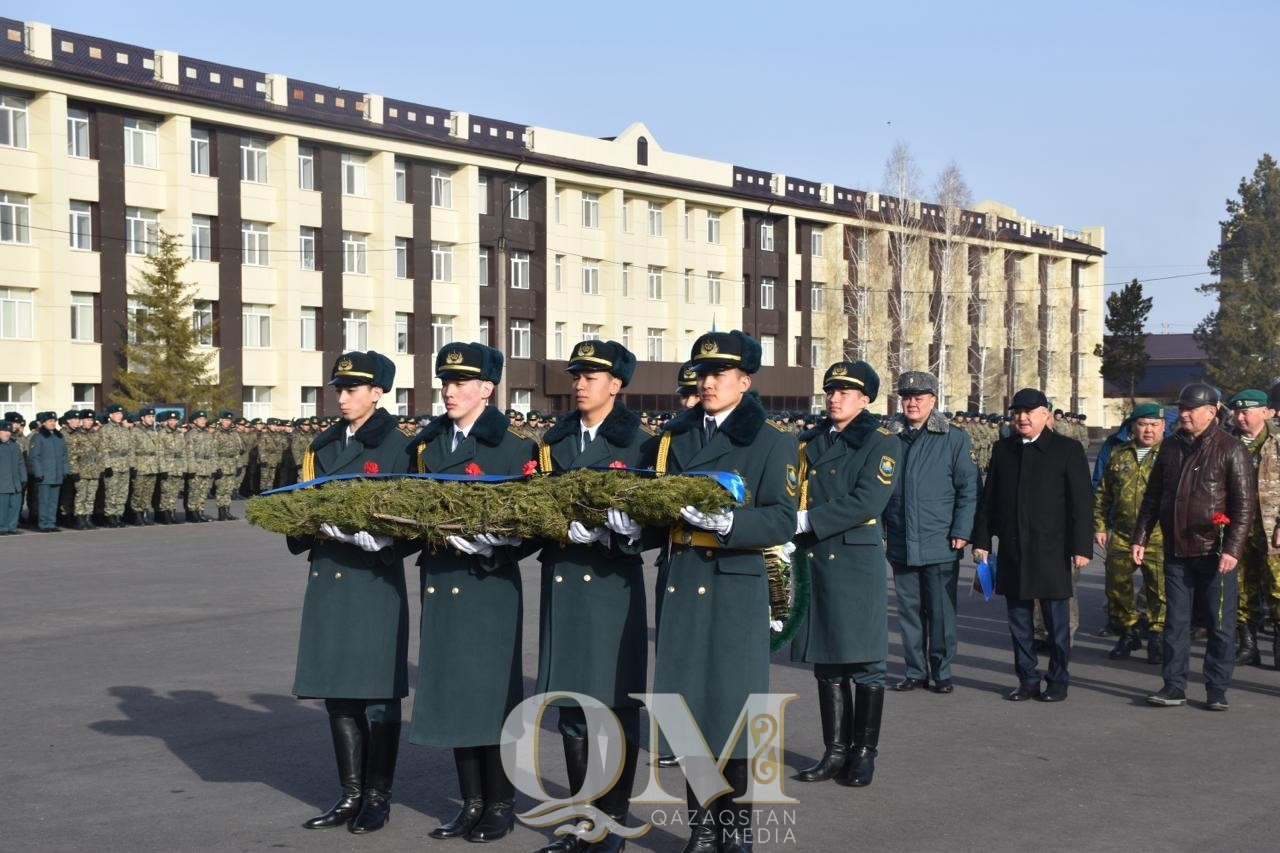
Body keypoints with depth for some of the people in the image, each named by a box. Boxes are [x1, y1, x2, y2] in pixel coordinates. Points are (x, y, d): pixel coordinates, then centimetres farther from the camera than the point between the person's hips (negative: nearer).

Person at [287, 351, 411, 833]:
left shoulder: (395, 447, -4)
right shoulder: (324, 446, 13)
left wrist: (372, 537, -22)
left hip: (374, 581, -6)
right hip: (328, 578, 6)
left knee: (377, 694, 2)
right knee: (337, 692, 9)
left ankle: (378, 797, 13)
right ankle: (351, 794, 20)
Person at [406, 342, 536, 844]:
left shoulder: (513, 446, -6)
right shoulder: (426, 445, 11)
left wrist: (487, 541, -23)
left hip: (489, 584, -6)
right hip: (440, 583, 6)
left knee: (492, 691, 1)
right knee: (452, 691, 9)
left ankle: (501, 805, 13)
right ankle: (472, 802, 20)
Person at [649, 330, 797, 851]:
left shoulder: (771, 442, -2)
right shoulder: (675, 436, 13)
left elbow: (782, 521, -10)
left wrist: (727, 522, -26)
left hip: (736, 585, -4)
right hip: (682, 582, 4)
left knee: (731, 703, -1)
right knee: (689, 700, 6)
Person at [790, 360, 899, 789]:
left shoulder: (881, 444, -3)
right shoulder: (809, 443, 14)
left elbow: (867, 502, -15)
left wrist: (806, 521, -19)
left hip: (856, 564, -5)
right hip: (812, 561, 5)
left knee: (864, 664, 2)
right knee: (827, 663, 9)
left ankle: (864, 753, 11)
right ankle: (835, 751, 17)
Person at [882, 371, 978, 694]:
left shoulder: (955, 440, -2)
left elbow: (969, 489, -3)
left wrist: (961, 532, -9)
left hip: (940, 545, -3)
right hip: (901, 544, 3)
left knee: (941, 612, 4)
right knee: (909, 610, 10)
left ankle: (941, 672, 15)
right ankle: (915, 670, 19)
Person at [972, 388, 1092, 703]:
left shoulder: (1068, 449, -1)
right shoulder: (1002, 449, 10)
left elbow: (1082, 502, -4)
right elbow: (989, 498, 13)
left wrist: (1081, 547, -10)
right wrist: (982, 540, 7)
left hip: (1051, 551, -4)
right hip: (1012, 552, 4)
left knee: (1056, 621, 3)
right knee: (1018, 619, 8)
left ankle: (1058, 681, 14)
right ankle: (1027, 680, 18)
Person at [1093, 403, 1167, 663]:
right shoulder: (1118, 455, 12)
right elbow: (1102, 494, 18)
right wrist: (1099, 526, 12)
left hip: (1159, 537, -4)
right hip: (1121, 535, 4)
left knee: (1159, 589, -2)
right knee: (1116, 585, 6)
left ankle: (1157, 637, 14)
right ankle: (1127, 633, 23)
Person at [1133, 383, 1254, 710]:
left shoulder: (1231, 449, -6)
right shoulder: (1171, 447, 10)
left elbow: (1244, 504, -10)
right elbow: (1152, 496, 15)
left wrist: (1232, 548, -17)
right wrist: (1141, 537, 9)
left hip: (1214, 553, -5)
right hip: (1176, 551, 5)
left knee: (1220, 624, 3)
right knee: (1175, 622, 8)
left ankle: (1217, 689, 12)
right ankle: (1174, 686, 14)